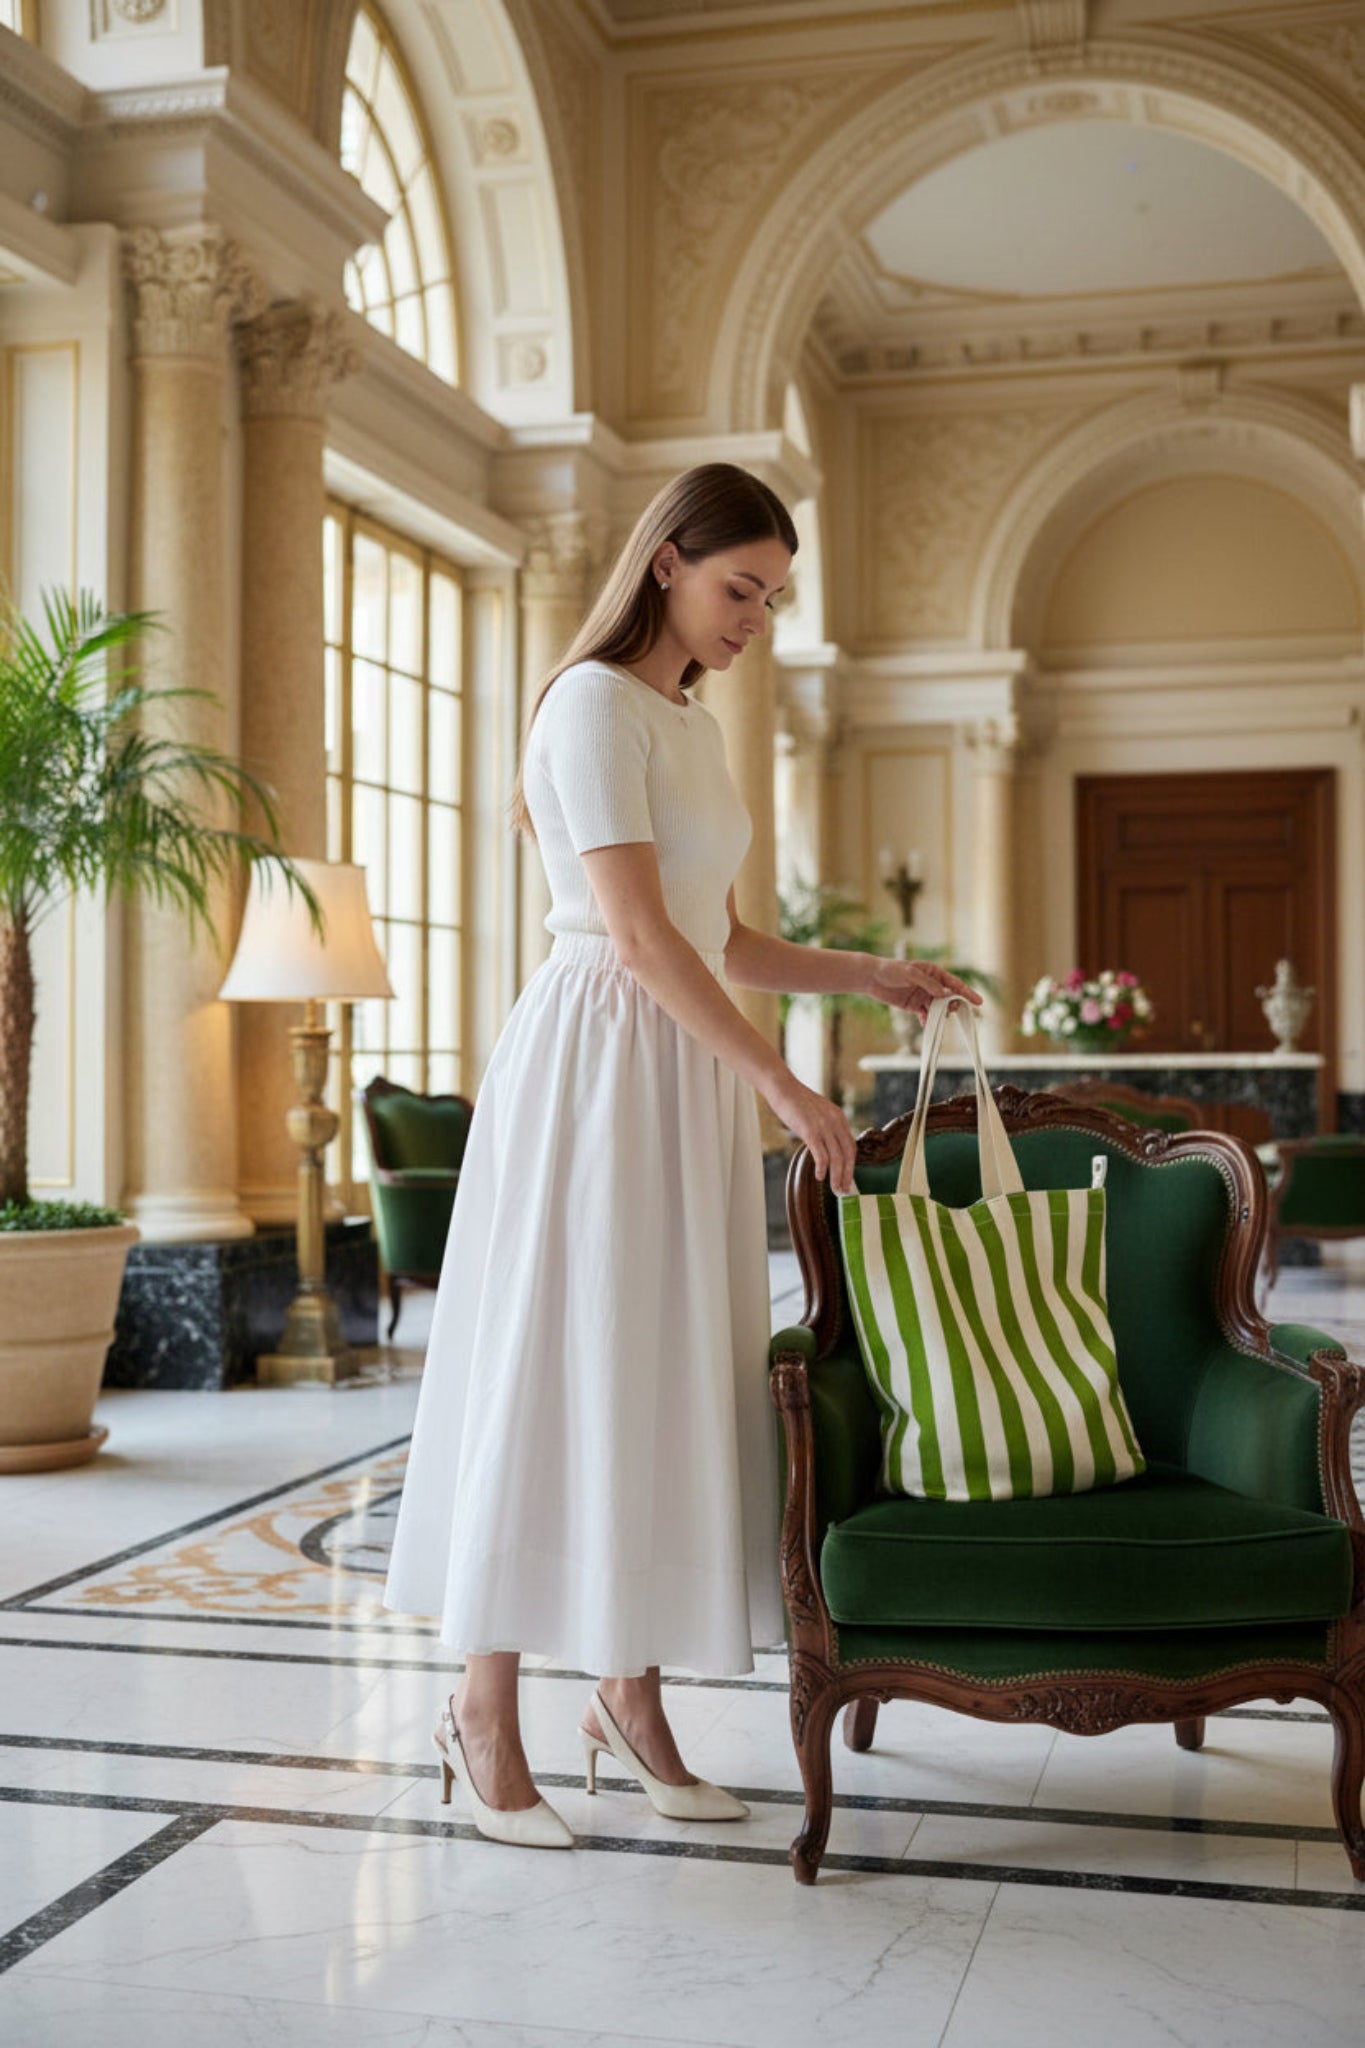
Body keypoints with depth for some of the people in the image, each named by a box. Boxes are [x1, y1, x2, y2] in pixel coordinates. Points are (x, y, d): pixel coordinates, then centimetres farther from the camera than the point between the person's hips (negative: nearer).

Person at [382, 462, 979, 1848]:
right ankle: (486, 1715, 10)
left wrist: (865, 975, 9)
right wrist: (780, 1081, -19)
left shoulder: (692, 727, 17)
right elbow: (638, 932, -18)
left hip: (689, 1082, 9)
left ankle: (631, 1697, 20)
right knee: (557, 1373, -3)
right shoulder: (594, 705, -10)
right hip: (595, 1066, -9)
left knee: (666, 1383, 9)